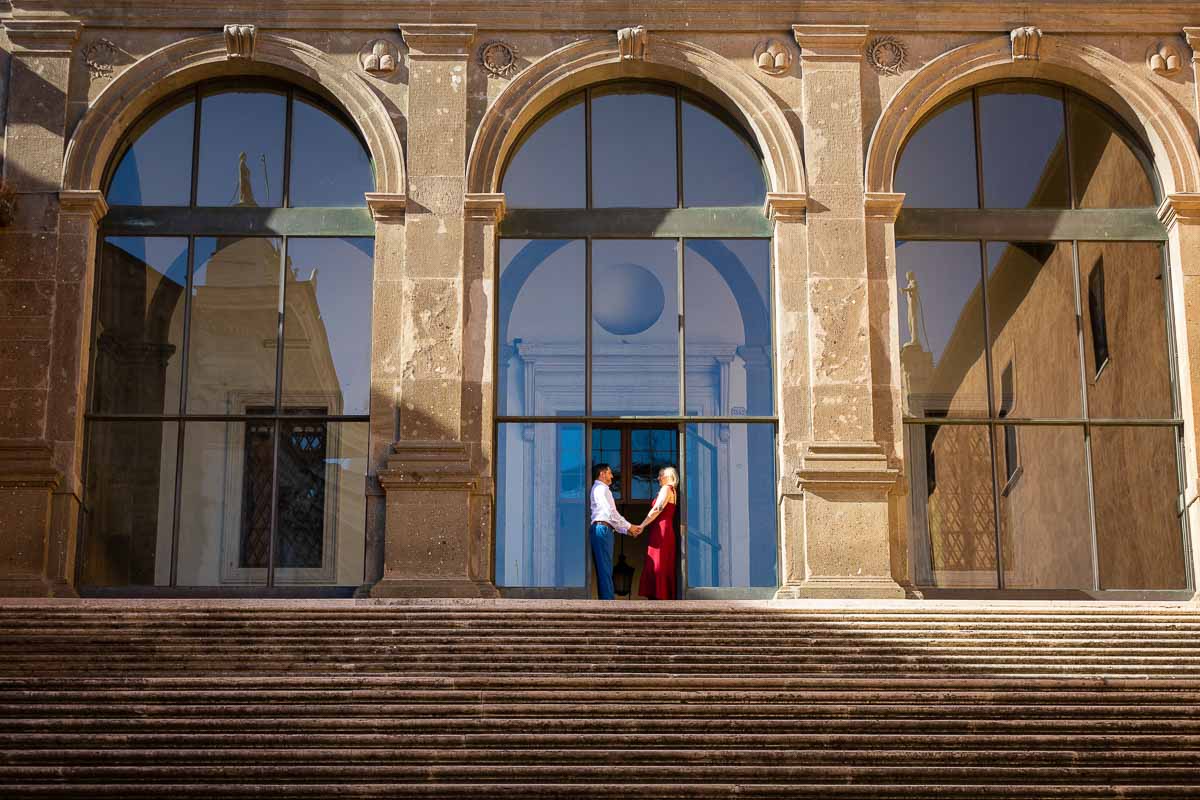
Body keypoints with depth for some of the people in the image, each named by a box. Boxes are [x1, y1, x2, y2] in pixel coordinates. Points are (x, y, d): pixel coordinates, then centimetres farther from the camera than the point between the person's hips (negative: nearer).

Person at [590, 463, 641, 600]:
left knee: (604, 569, 7)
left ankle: (606, 599, 7)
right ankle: (608, 600, -15)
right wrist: (629, 527, -3)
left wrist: (627, 530, 18)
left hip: (598, 529, 10)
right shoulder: (601, 489, -4)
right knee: (605, 568, -12)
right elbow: (611, 513, -12)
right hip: (602, 529, -10)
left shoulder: (598, 489, 27)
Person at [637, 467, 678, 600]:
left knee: (657, 566, -13)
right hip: (665, 531, 10)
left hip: (661, 531, -10)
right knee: (663, 567, 7)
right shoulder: (672, 491, 23)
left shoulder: (666, 489, -5)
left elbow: (657, 509, -15)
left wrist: (642, 525, -12)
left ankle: (659, 598, -18)